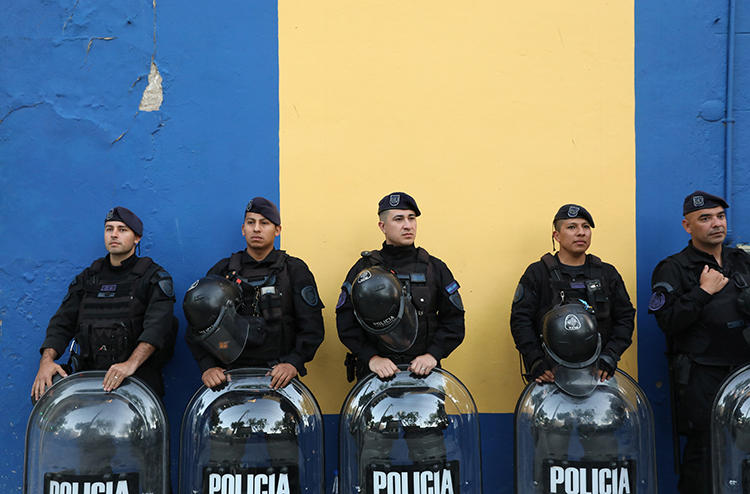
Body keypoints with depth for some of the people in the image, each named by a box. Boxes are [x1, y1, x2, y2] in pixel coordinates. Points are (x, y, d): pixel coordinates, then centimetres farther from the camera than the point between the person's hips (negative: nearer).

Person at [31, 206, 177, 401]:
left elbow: (158, 326, -11)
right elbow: (62, 322, 15)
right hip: (88, 374, 5)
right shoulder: (88, 277, 21)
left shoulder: (154, 277, 5)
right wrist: (46, 360, -4)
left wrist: (131, 363, -27)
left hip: (137, 379, -4)